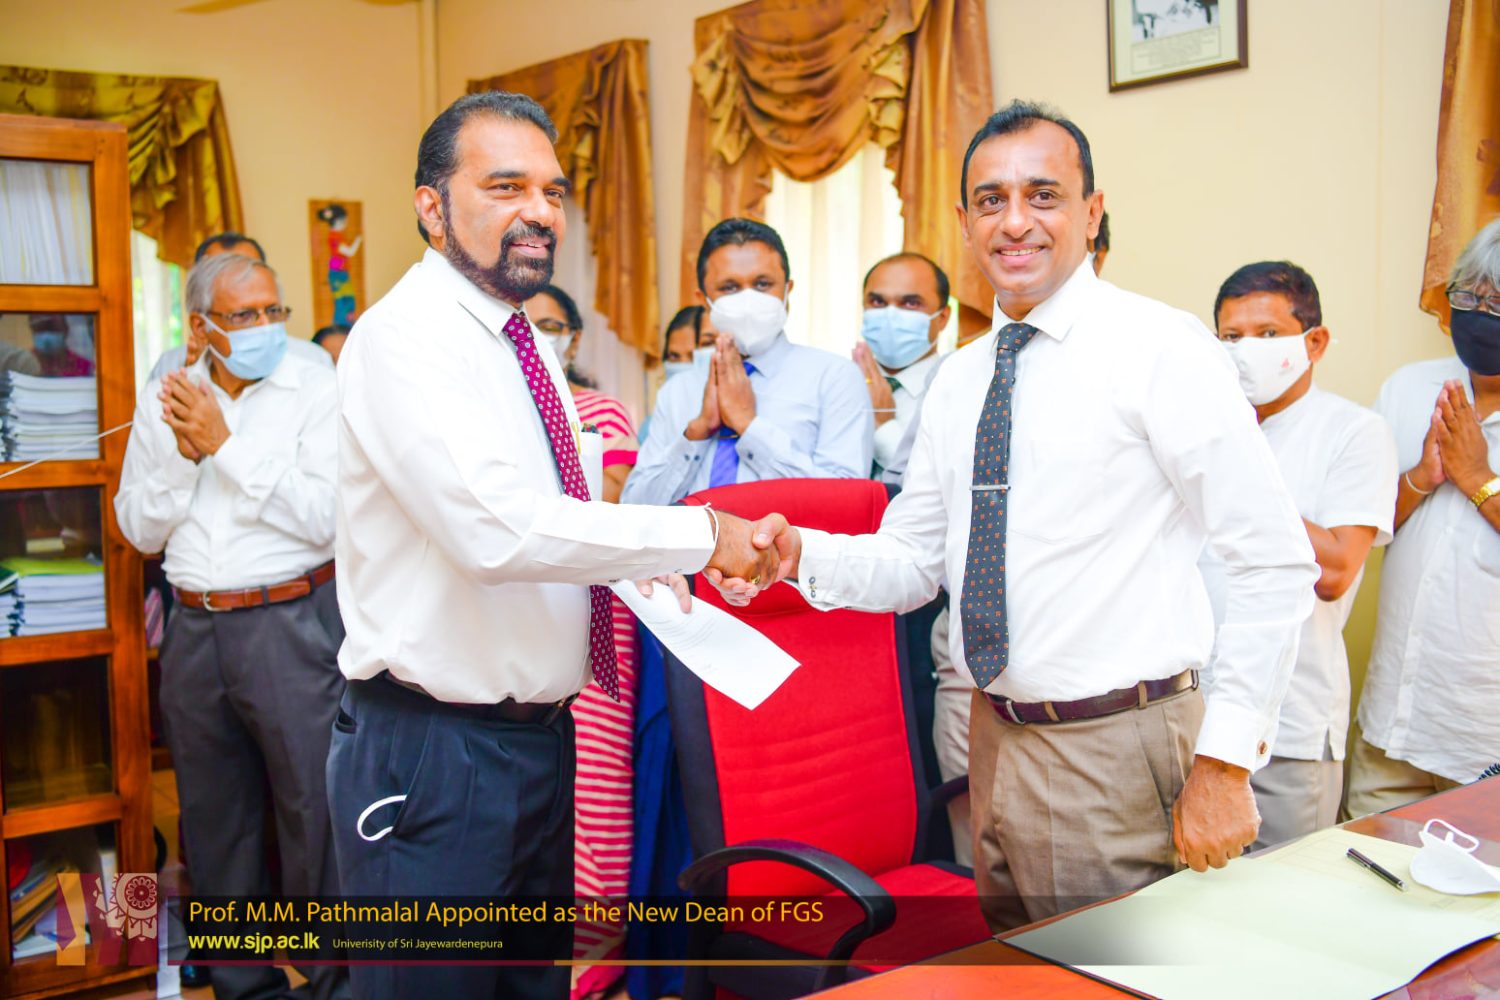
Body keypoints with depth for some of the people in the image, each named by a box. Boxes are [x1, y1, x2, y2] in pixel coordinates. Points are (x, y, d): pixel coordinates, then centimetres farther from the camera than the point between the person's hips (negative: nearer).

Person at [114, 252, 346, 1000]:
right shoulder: (163, 399, 7)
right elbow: (139, 528, 6)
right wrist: (183, 454, -10)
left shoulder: (314, 390, -6)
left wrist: (226, 444, -15)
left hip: (291, 623, -5)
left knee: (313, 816, 1)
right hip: (195, 630, 5)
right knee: (214, 820, 16)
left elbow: (324, 516, -16)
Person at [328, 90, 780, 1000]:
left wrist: (643, 564, 2)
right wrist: (698, 536, -23)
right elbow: (496, 527, -30)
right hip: (432, 752, -8)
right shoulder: (406, 337, -17)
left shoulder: (528, 344, 12)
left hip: (540, 734, 9)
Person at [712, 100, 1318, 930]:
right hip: (996, 737, 7)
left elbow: (1275, 563, -14)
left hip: (1123, 751, -6)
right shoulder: (958, 379, 9)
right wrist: (801, 554, -9)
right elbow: (912, 563, 11)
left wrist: (1225, 762, -17)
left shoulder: (1158, 348, -11)